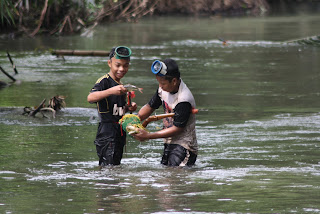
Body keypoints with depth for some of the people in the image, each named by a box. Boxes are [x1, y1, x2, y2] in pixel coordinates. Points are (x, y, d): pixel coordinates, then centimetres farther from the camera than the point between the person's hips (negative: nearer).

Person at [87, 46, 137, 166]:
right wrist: (111, 91, -38)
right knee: (108, 166, -12)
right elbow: (90, 98, -28)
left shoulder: (120, 85, 16)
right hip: (107, 133, -9)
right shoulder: (104, 81, -9)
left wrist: (128, 108, 9)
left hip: (119, 133, 9)